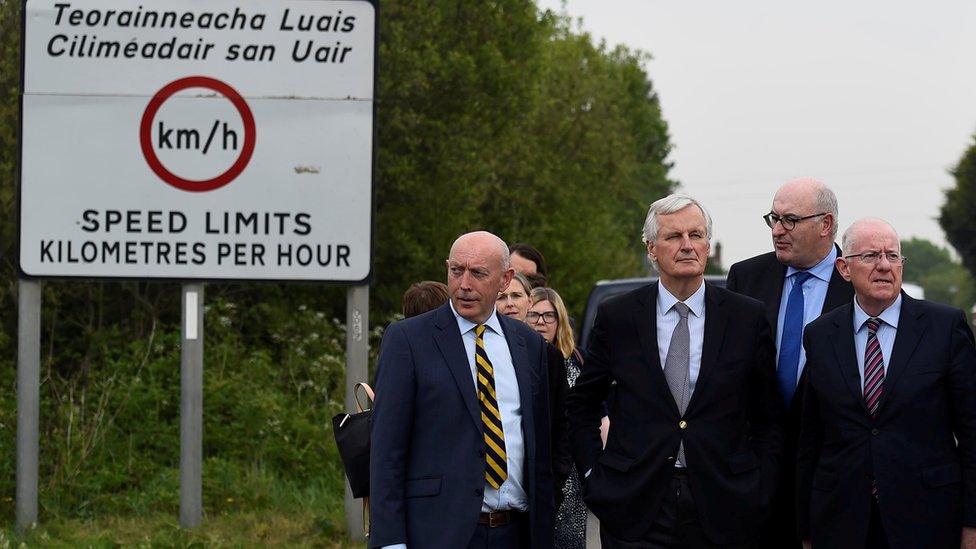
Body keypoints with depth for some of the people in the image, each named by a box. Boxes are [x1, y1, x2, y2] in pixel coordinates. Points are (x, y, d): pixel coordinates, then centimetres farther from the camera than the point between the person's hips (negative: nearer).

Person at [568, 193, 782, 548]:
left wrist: (758, 492, 0)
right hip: (636, 512, 0)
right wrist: (594, 475, 3)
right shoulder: (616, 317, 4)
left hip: (722, 511, 0)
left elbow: (767, 418, 9)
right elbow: (581, 405, 12)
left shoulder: (748, 317, 4)